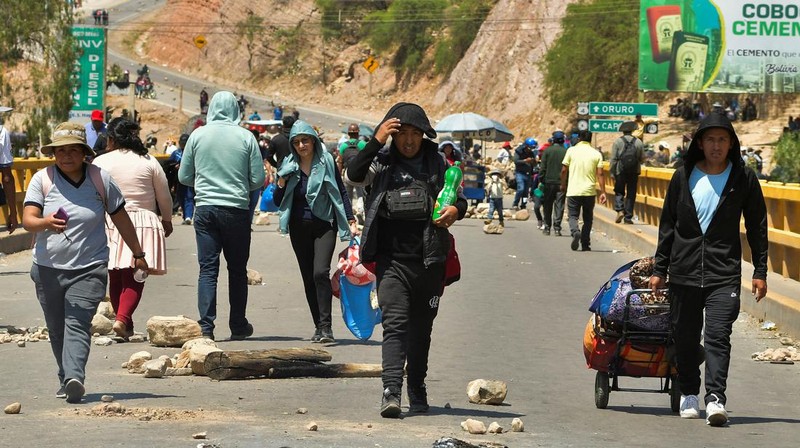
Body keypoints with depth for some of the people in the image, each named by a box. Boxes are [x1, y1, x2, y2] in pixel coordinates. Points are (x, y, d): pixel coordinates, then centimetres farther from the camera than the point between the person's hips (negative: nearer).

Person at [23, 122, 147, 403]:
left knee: (77, 324, -18)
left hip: (89, 268, -2)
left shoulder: (100, 180, 1)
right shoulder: (42, 179, 1)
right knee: (56, 329, 9)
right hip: (48, 267, 2)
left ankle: (74, 378, -31)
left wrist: (138, 254, 18)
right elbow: (27, 220, -10)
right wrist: (46, 223, -33)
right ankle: (67, 380, 22)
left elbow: (121, 219, 12)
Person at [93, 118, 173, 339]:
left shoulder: (100, 162, 0)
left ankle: (127, 327, 17)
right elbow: (164, 196, 10)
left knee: (115, 279, 12)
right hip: (143, 223, -1)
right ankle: (122, 318, -24)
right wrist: (167, 220, 25)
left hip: (110, 223, 1)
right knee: (135, 278, -4)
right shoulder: (149, 162, 3)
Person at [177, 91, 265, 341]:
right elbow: (258, 180, -2)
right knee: (237, 269, 11)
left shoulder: (198, 135, 0)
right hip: (236, 210, -1)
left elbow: (183, 177, 6)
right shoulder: (246, 137, -3)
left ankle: (206, 326, -6)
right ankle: (238, 326, 16)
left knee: (208, 268, 3)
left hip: (205, 208, 1)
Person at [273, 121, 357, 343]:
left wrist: (351, 221, -2)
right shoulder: (289, 166, 5)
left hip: (324, 225, -3)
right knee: (308, 278, 5)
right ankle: (319, 327, 13)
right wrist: (281, 184, -11)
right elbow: (278, 202, 8)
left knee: (320, 272, -19)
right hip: (299, 228, 3)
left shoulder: (326, 162, -1)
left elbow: (341, 192, 4)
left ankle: (325, 327, -18)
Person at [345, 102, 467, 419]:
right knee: (395, 324, -14)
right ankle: (391, 392, -23)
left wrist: (455, 210, -7)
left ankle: (417, 393, 25)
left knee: (421, 329, 13)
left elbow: (460, 199, 16)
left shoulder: (436, 163, 8)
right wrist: (376, 141, -20)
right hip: (392, 260, -2)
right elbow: (354, 175, -14)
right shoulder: (383, 163, 3)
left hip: (429, 261, 2)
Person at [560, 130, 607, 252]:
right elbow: (600, 174, -3)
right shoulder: (596, 154, 2)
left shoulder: (572, 151, -1)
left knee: (573, 215, 6)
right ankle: (585, 244, 11)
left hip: (573, 191, -1)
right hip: (590, 191, 1)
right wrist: (603, 192, -1)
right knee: (588, 218, 14)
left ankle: (575, 232, -24)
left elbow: (564, 170, 0)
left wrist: (563, 185, 16)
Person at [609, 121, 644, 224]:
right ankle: (628, 217, 7)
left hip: (620, 171, -2)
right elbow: (642, 158, 5)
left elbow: (613, 159, -6)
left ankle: (620, 210, -12)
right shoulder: (638, 142, 1)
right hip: (634, 172, 2)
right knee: (631, 194, 7)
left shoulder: (617, 142, -4)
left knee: (619, 192, 10)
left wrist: (612, 172, -1)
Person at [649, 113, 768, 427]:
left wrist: (760, 271, 3)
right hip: (684, 272, 3)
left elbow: (757, 227, 7)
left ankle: (715, 398, -20)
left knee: (718, 335, -14)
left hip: (724, 274, -3)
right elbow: (668, 226, 12)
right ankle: (689, 394, 25)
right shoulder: (684, 177, 5)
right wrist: (660, 269, 11)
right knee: (685, 337, 9)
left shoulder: (744, 179, 1)